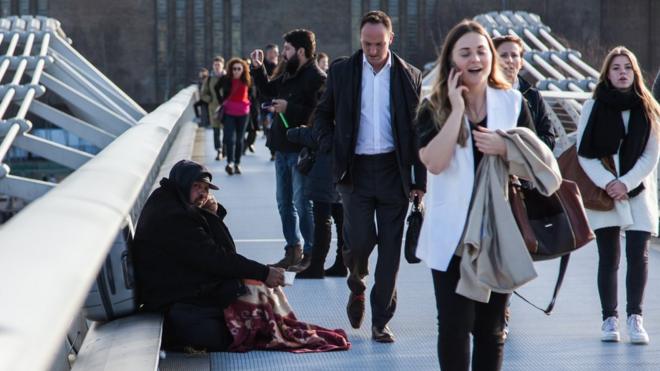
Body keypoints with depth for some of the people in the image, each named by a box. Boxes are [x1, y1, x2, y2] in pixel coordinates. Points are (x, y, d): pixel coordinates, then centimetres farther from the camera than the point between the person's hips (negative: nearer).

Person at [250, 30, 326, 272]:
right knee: (284, 202, 15)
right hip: (283, 148, 9)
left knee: (302, 203, -5)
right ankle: (293, 251, 25)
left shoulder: (316, 78, -16)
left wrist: (288, 108, -24)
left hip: (302, 150, -9)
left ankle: (311, 254, 4)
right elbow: (268, 90, 31)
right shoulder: (289, 75, 13)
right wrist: (258, 68, 18)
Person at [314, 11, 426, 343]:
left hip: (394, 171, 0)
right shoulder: (341, 73, 5)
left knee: (390, 250, 2)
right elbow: (323, 115, 15)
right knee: (359, 240, -10)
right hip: (356, 170, 0)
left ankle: (380, 321, 11)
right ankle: (357, 286, 24)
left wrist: (420, 180, 1)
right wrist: (332, 150, -2)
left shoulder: (409, 76, 3)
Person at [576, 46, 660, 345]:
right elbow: (583, 153, -2)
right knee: (608, 258, 2)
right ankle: (609, 318, 9)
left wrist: (626, 183, -11)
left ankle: (634, 317, 2)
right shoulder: (593, 107, 1)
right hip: (602, 194, -1)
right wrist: (606, 183, -13)